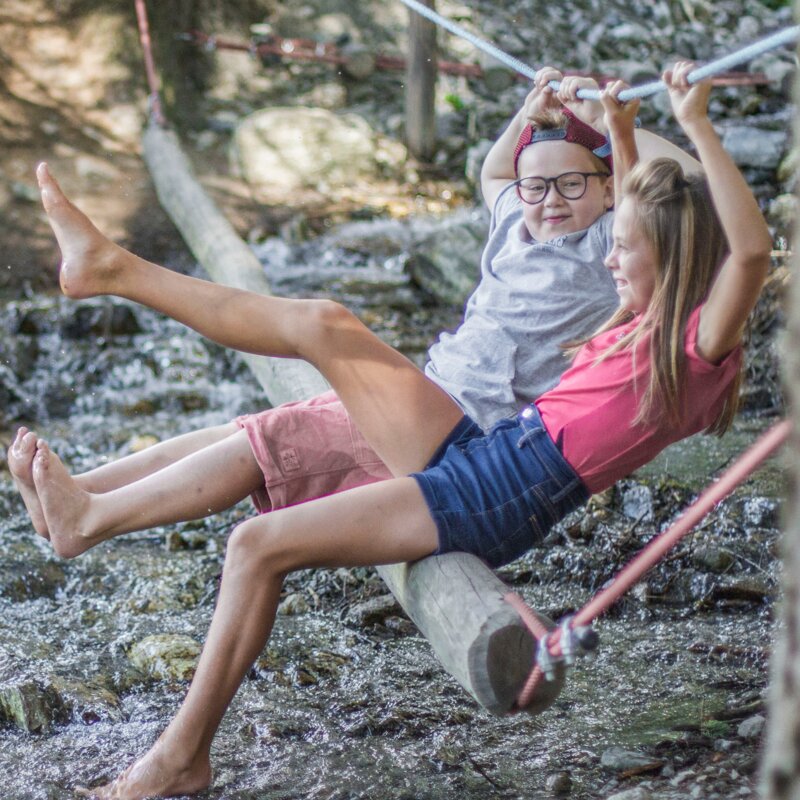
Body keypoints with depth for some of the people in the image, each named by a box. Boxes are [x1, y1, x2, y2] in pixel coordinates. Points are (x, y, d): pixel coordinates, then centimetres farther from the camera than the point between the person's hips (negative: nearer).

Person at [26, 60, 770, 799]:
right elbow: (644, 218, 33)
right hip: (473, 450, 9)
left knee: (257, 543, -13)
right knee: (325, 324, 3)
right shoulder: (644, 322, 14)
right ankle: (113, 270, 14)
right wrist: (621, 133, 29)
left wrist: (697, 128, -31)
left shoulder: (698, 343, -10)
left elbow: (752, 249, -30)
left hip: (497, 503, -9)